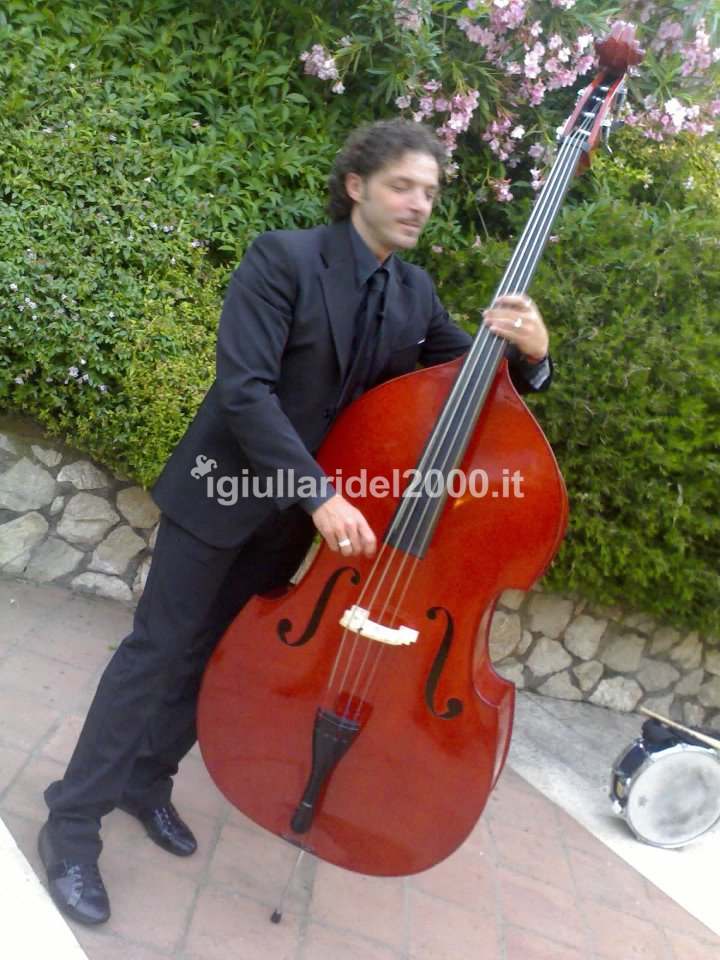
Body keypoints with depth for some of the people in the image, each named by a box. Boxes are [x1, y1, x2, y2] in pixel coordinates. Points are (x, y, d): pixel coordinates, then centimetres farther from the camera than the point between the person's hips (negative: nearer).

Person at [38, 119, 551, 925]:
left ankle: (147, 780, 36)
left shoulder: (416, 295, 3)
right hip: (229, 489, -5)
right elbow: (244, 388, -24)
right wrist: (320, 493, -32)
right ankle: (72, 820, 18)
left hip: (305, 512, 6)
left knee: (224, 650, 15)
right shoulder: (283, 258, -16)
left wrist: (528, 353, -17)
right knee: (161, 649, 1)